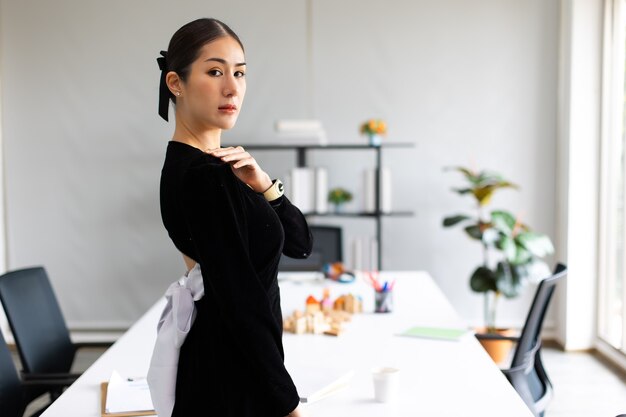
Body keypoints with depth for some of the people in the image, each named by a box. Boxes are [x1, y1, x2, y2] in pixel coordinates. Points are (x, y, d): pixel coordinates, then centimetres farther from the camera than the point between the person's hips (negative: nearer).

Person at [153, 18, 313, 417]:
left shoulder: (218, 166, 6)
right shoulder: (203, 175, -22)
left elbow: (300, 243, 6)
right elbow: (241, 301, -24)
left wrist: (264, 184, -11)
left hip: (222, 355, 9)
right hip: (231, 373, -9)